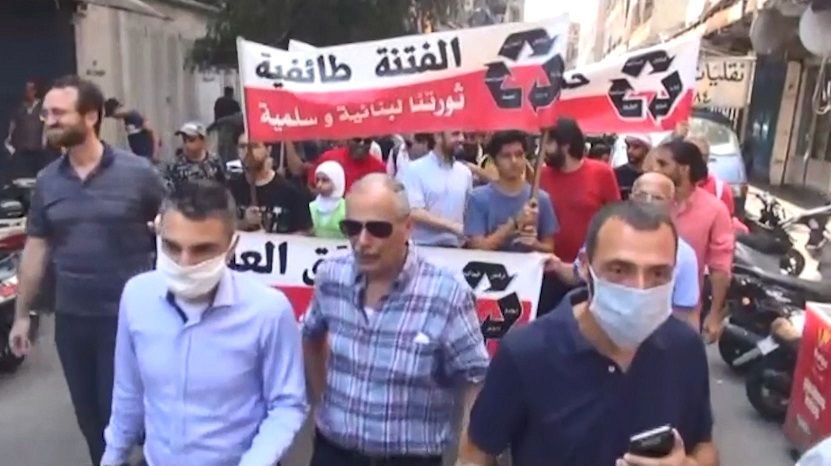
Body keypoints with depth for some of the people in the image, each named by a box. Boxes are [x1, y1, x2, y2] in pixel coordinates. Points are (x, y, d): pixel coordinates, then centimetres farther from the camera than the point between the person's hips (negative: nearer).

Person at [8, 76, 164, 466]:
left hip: (128, 317, -4)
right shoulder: (47, 181, 3)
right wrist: (22, 314, 12)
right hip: (70, 319, 5)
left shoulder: (136, 173, -11)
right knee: (88, 415, 17)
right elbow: (36, 248, 10)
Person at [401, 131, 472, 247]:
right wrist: (452, 226, -20)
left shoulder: (465, 172, 9)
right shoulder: (415, 169, -6)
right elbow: (414, 213, -15)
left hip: (454, 247, 5)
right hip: (423, 247, -4)